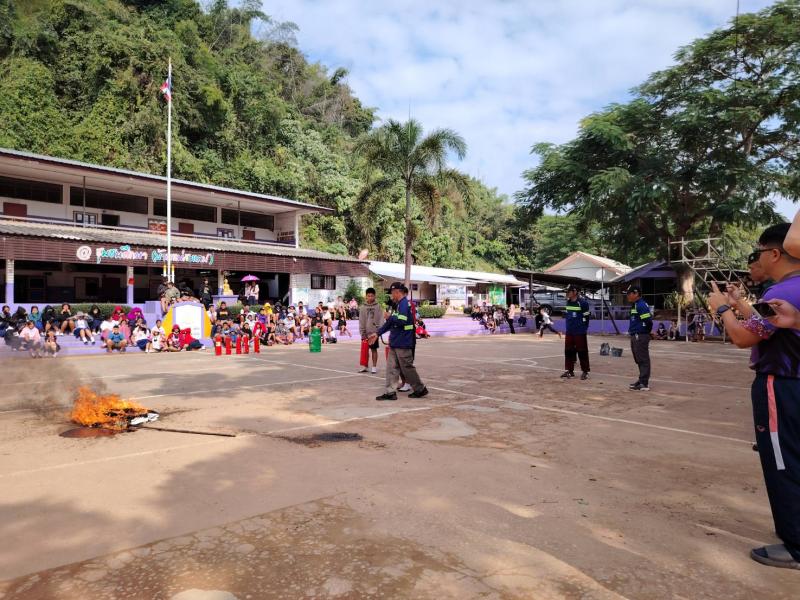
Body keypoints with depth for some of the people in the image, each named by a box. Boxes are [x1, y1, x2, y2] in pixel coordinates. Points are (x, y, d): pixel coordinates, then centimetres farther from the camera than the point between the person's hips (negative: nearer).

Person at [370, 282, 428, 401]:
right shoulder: (399, 304, 16)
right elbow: (390, 322, 21)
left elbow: (401, 320, -27)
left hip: (403, 344, -10)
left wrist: (389, 317, -10)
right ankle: (390, 392, 9)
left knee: (407, 368, 1)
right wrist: (377, 333, 18)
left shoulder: (404, 303, -14)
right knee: (391, 367, 7)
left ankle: (420, 389, 14)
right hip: (395, 342, 10)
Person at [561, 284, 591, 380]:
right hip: (569, 332, 7)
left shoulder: (583, 302, -13)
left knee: (582, 352, 0)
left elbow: (586, 316, -10)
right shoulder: (568, 302, 8)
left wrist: (583, 329, -9)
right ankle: (569, 370, 20)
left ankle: (585, 371, 9)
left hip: (580, 332, -7)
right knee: (568, 351, 10)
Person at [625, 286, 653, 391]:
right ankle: (642, 380, 27)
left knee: (643, 360, -6)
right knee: (639, 360, 17)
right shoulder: (635, 305, 15)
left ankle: (644, 384, -3)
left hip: (641, 337, -10)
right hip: (635, 336, 10)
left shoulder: (641, 305, -16)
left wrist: (645, 333, -8)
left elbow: (648, 321, -21)